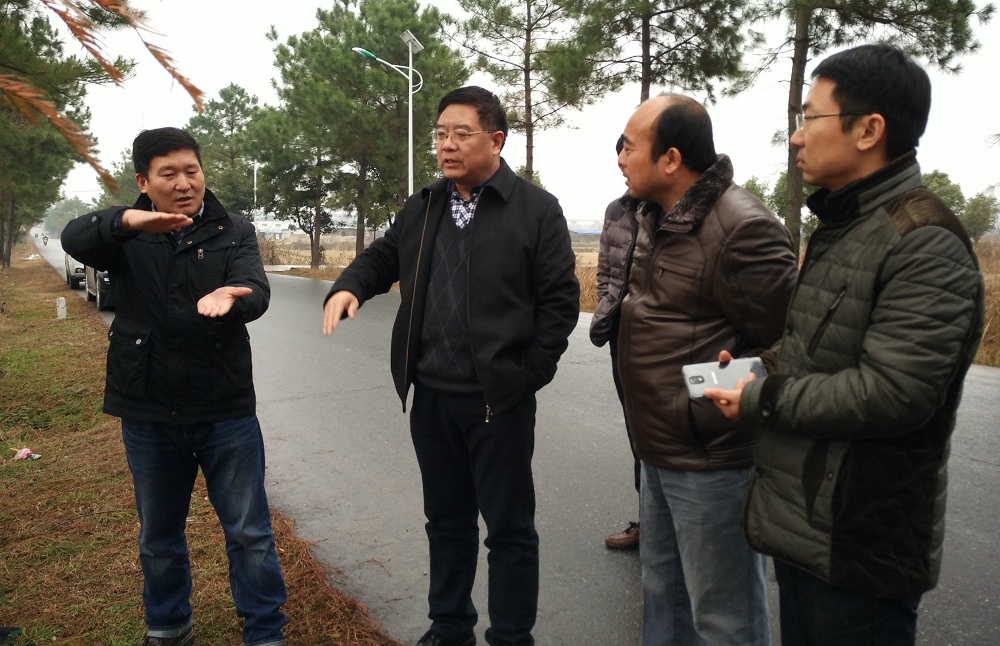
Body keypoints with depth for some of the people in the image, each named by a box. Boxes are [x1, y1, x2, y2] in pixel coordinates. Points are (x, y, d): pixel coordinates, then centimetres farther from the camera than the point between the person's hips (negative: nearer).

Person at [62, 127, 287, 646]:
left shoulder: (234, 232, 0)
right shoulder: (126, 237, 1)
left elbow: (257, 292, -17)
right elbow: (74, 239, -21)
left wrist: (230, 298, -41)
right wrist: (127, 220, -42)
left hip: (226, 410, -1)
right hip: (148, 413, 2)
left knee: (249, 532, 6)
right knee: (158, 536, 19)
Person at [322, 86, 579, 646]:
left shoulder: (537, 209, -7)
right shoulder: (422, 208, 10)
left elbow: (561, 299, -9)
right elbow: (382, 258, 17)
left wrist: (529, 373, -13)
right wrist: (348, 287, -5)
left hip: (499, 398, -5)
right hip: (432, 396, 6)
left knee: (509, 526, 9)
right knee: (446, 521, 20)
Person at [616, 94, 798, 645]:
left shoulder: (742, 229, -21)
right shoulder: (657, 218, 9)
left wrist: (705, 418, -18)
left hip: (710, 460, -9)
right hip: (659, 451, 9)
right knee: (662, 593, 24)